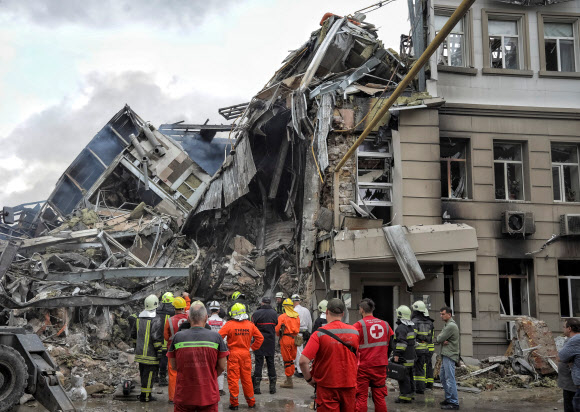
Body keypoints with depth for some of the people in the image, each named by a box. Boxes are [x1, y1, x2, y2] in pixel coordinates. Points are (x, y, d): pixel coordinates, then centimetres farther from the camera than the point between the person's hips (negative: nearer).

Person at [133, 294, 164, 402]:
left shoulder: (139, 318, 10)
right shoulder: (156, 320, -15)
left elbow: (134, 335, 19)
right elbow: (157, 338, -19)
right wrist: (159, 352, -13)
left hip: (140, 352, 8)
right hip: (151, 354, -8)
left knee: (143, 373, 17)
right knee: (149, 374, -1)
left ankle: (144, 393, 25)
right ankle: (145, 396, 2)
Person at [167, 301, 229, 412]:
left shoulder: (177, 337, -5)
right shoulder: (216, 337, -6)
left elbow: (173, 366, 4)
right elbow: (222, 366, -1)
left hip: (183, 396, 1)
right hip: (209, 396, 0)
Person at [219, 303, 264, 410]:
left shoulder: (229, 325, -9)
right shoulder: (250, 325, 2)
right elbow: (260, 338, 7)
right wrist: (253, 347, 16)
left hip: (233, 354, -3)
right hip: (246, 354, 3)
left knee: (233, 379, 4)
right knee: (247, 378, 13)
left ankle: (234, 403, 6)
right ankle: (251, 402, 20)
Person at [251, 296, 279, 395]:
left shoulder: (256, 313, -10)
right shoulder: (274, 313, 1)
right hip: (271, 342, 3)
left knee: (258, 363, 1)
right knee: (271, 363, 10)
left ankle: (256, 386, -1)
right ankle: (272, 386, 11)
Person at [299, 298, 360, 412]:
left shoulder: (320, 334, -14)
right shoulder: (354, 332, -2)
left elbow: (303, 361, -20)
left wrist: (309, 379, -5)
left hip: (327, 387, -3)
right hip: (349, 385, 4)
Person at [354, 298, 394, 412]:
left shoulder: (359, 325, -9)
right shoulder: (385, 324, 5)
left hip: (363, 367, -4)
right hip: (380, 366, 4)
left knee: (361, 398, 3)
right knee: (379, 397, 12)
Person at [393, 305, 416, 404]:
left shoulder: (401, 327, -17)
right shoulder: (411, 326, 14)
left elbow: (401, 342, -24)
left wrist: (397, 355, -22)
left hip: (403, 358, -10)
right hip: (411, 357, 10)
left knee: (403, 377, -7)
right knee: (409, 376, 16)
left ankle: (405, 397, -7)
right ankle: (409, 394, 23)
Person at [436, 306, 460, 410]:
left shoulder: (451, 326, -15)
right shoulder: (447, 325, 18)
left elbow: (439, 339, -17)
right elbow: (438, 339, 12)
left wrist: (439, 338, 5)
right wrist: (442, 341, -8)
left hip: (449, 355, -10)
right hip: (445, 355, 11)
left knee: (450, 379, -9)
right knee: (443, 377, 16)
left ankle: (454, 403, -6)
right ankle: (448, 398, 25)